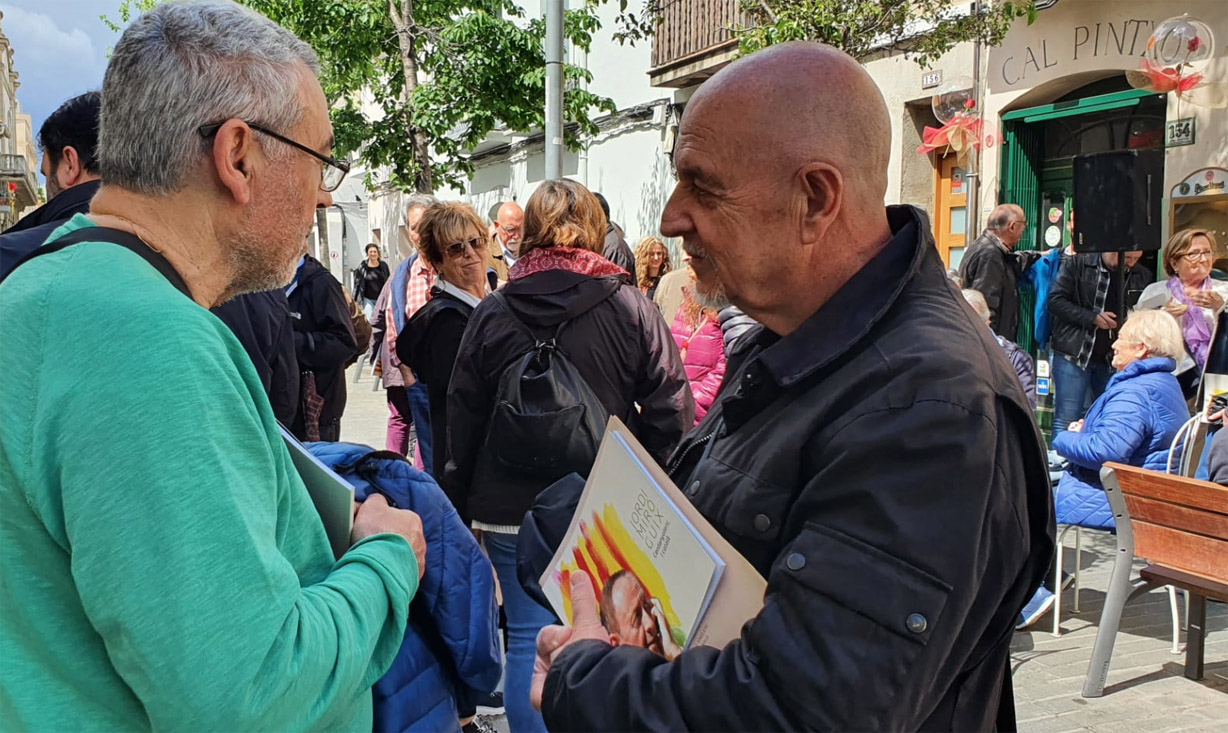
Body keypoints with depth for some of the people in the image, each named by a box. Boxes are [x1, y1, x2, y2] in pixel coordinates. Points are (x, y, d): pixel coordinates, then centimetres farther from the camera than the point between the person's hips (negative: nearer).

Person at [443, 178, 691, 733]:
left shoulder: (492, 314, -2)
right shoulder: (631, 308, -6)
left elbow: (463, 422, 2)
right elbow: (671, 413, -8)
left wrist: (459, 506, 12)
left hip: (513, 508, 0)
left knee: (529, 637, 10)